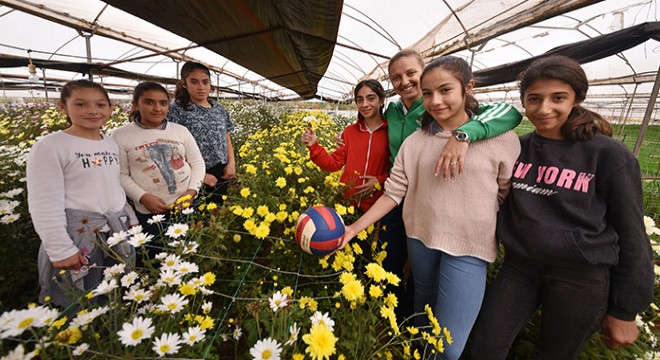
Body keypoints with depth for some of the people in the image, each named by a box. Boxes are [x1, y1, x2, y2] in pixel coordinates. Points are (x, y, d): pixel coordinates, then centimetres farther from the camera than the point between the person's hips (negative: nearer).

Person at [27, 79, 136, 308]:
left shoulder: (111, 144, 7)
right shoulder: (49, 147, -13)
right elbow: (45, 205, -14)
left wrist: (130, 219, 17)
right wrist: (61, 250, -15)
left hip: (118, 230, 6)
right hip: (77, 233, -6)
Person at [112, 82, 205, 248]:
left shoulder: (180, 130, 2)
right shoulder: (121, 136, -2)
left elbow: (197, 163, 4)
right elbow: (121, 175, -1)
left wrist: (192, 191, -10)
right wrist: (143, 198, -15)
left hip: (188, 204, 2)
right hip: (150, 211, -2)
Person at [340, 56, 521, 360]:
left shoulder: (502, 139, -8)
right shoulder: (414, 142, -2)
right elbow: (393, 193, -4)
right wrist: (354, 228, -9)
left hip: (468, 249, -2)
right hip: (420, 240, 3)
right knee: (423, 315, 23)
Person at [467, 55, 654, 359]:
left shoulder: (608, 155, -8)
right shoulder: (515, 148, 1)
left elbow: (631, 234, -4)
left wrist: (625, 310, -1)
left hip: (582, 277, -2)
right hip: (519, 266, 3)